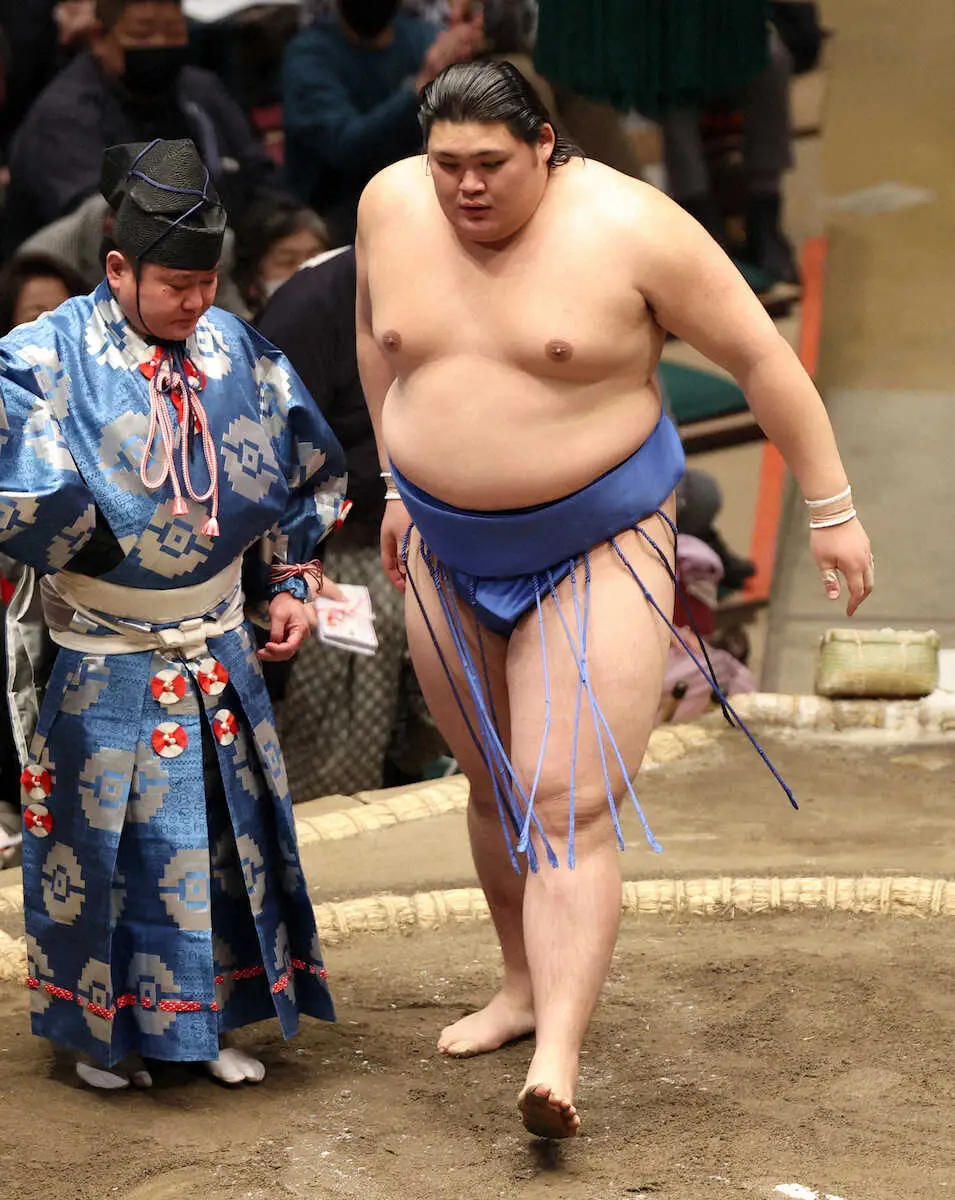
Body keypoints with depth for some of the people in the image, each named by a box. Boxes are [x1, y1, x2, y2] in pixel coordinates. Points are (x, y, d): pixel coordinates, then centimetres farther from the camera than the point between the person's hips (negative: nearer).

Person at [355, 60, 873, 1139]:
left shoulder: (628, 228, -19)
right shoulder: (390, 207, -4)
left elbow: (761, 358, -11)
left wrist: (830, 509, -8)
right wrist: (397, 481, 20)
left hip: (598, 553, -5)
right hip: (449, 550, 5)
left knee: (568, 814, -13)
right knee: (493, 789, 19)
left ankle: (555, 1065, -18)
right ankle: (524, 985, 38)